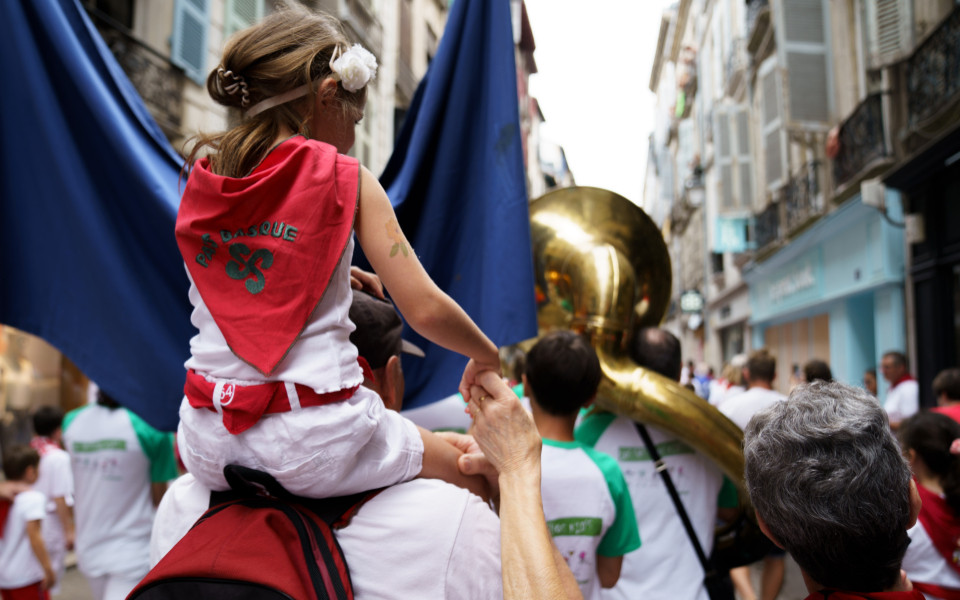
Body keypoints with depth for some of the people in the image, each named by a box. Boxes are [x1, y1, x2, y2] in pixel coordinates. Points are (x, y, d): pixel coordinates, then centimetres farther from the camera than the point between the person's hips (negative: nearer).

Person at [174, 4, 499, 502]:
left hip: (208, 443, 5)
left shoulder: (200, 180, 6)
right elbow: (425, 311, -11)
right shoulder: (347, 180, -7)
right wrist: (487, 357, 8)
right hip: (315, 443, -4)